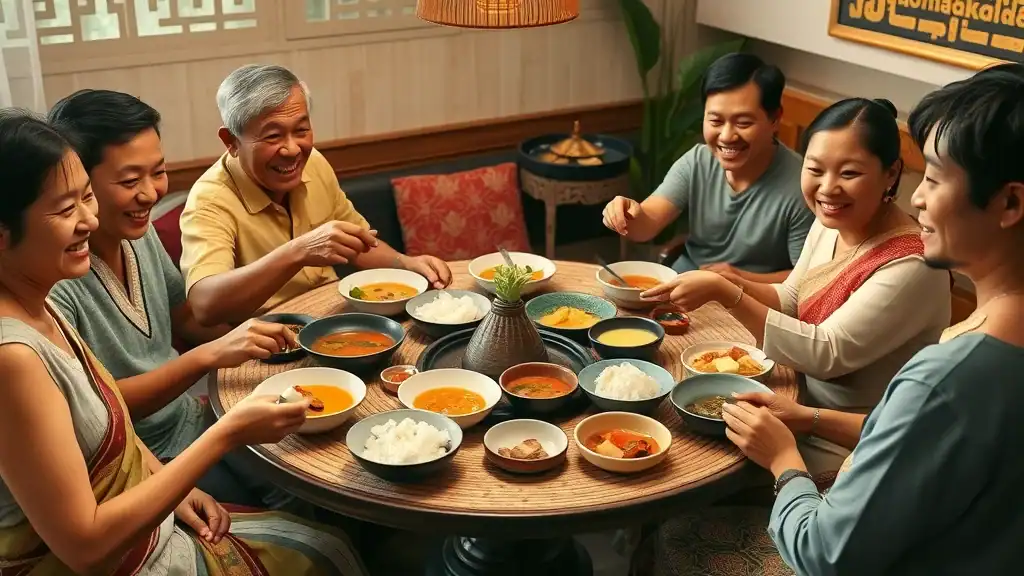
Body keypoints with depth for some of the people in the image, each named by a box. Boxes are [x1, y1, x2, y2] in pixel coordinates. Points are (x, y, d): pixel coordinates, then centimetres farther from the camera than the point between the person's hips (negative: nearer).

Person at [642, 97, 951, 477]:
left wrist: (726, 294, -28)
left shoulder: (912, 266, -26)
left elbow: (827, 355, -26)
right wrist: (734, 285, -10)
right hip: (805, 409, 7)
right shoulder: (829, 225, -2)